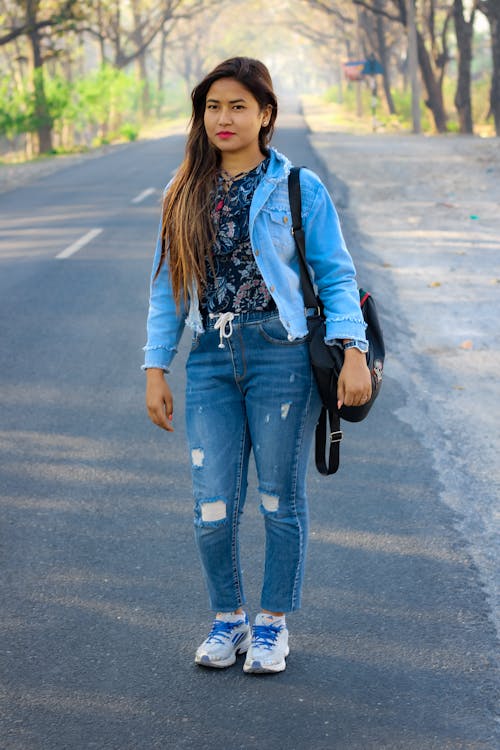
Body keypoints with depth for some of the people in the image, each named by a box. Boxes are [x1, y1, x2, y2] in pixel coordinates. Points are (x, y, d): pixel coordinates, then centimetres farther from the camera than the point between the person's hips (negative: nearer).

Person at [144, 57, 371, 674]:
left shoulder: (300, 189, 0)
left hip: (283, 355, -2)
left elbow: (335, 275, 1)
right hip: (211, 362, 3)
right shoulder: (187, 195, 10)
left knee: (280, 499, 6)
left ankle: (272, 623, 24)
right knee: (213, 506, 0)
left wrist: (354, 353, -9)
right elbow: (166, 287, 12)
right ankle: (228, 619, 22)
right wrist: (156, 368, 7)